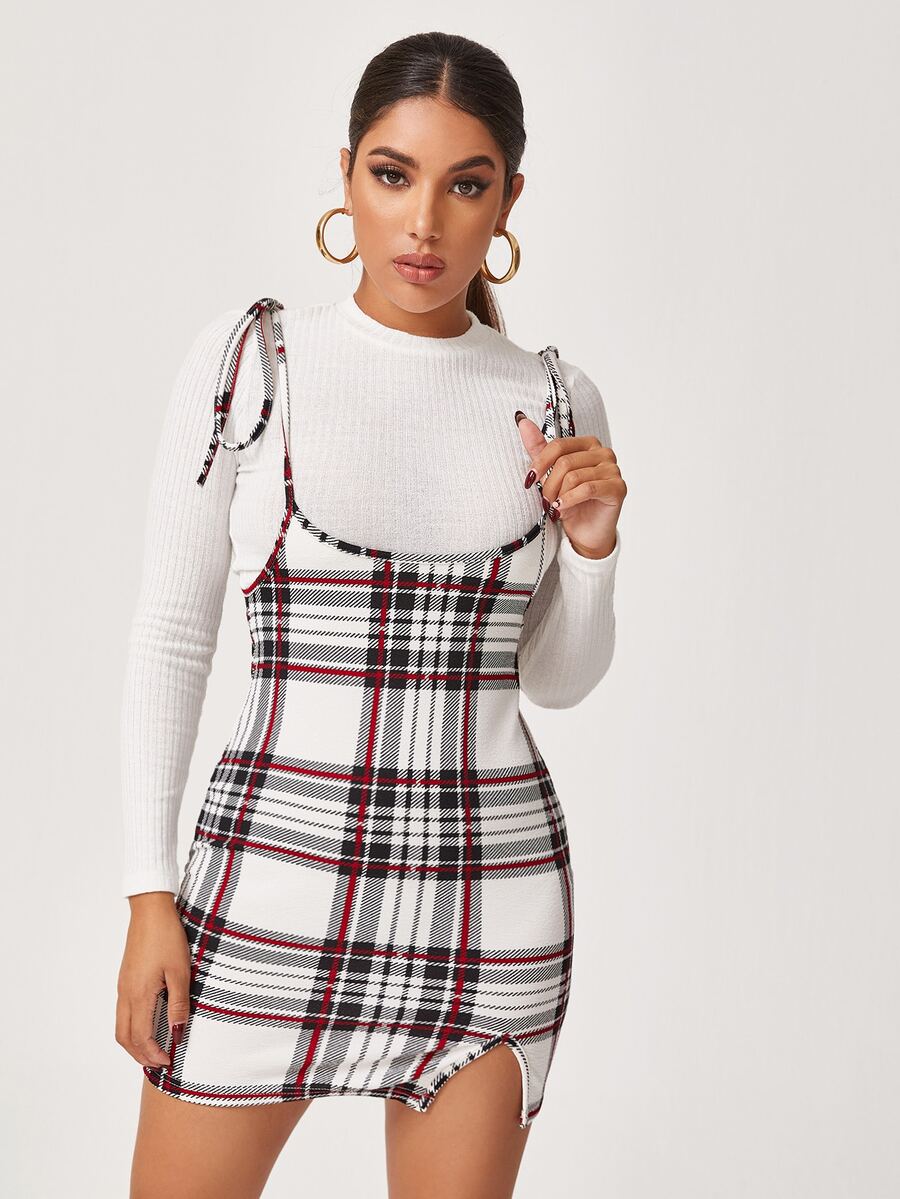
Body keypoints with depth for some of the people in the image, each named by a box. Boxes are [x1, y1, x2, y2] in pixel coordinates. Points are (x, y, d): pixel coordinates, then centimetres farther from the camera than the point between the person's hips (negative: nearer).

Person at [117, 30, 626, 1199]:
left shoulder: (556, 400, 3)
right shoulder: (247, 359, -4)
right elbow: (172, 633, -1)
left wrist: (592, 547, -7)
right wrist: (150, 895, -4)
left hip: (491, 886, 2)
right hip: (277, 869, -2)